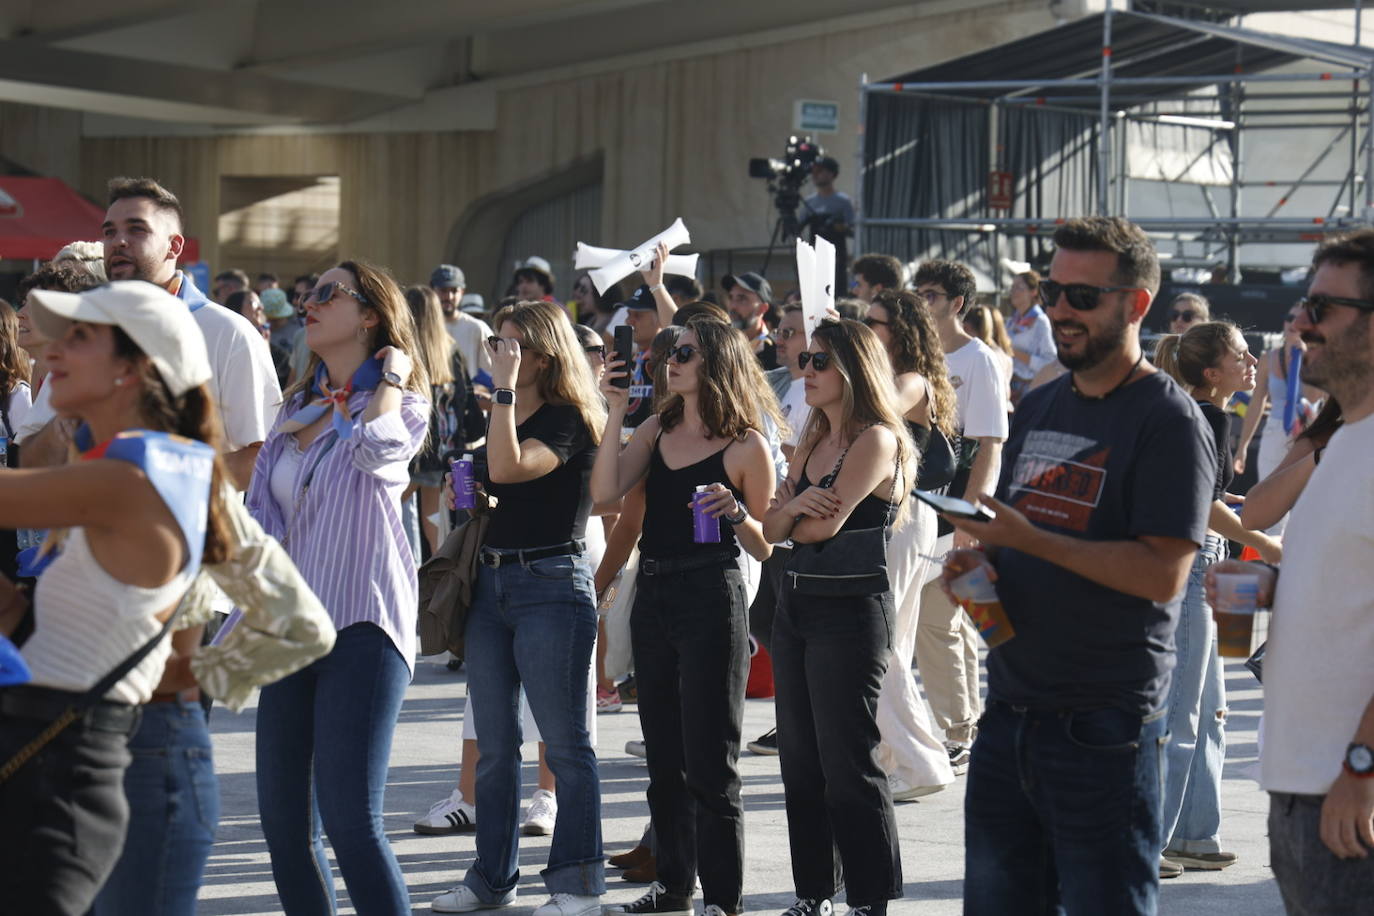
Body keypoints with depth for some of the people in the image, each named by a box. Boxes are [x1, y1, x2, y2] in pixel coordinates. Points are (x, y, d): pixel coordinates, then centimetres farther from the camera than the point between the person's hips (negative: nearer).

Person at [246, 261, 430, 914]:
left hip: (361, 624, -7)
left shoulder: (402, 401, -1)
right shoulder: (297, 408, 18)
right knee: (283, 824, 7)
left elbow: (378, 447, -25)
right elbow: (260, 514, 15)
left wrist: (391, 375, -7)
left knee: (351, 824, -17)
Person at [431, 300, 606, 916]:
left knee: (565, 744, -3)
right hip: (490, 581, 8)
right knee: (494, 744, 11)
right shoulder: (499, 416, 15)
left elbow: (507, 468, -26)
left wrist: (504, 388, -22)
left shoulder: (568, 420, -9)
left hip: (551, 585, -8)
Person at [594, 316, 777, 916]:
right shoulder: (658, 429, 9)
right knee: (664, 758, 14)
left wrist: (736, 513, -21)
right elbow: (604, 492, -5)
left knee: (709, 762, -3)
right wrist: (615, 413, -7)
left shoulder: (746, 446, -5)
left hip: (712, 599, -6)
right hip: (653, 596, 6)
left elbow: (764, 547, -2)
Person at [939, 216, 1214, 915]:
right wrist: (976, 559, 1)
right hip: (1009, 711, 8)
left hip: (1102, 723, -8)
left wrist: (1032, 541, -23)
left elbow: (1161, 573, -19)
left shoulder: (1168, 420, -10)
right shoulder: (1037, 409, 14)